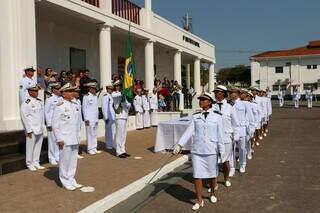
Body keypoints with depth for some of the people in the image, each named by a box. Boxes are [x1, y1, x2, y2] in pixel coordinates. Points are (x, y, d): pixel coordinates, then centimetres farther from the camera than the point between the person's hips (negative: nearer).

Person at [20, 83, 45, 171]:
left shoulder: (39, 101, 10)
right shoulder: (26, 103, -11)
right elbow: (24, 117, -13)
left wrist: (42, 126, 13)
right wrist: (29, 130, -14)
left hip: (40, 130, 7)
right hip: (32, 130, -7)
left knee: (38, 147, 13)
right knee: (30, 147, 2)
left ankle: (36, 163, 24)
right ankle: (30, 164, 15)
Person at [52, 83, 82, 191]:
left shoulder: (75, 105, 11)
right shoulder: (59, 106, -9)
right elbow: (55, 124, -10)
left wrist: (78, 136, 14)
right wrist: (59, 139, -13)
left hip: (75, 139, 6)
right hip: (65, 139, -6)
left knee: (73, 160, 13)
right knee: (65, 161, 2)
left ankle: (71, 180, 25)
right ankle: (65, 182, 14)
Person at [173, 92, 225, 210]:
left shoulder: (217, 116, -3)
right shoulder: (195, 116, 4)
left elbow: (220, 135, -3)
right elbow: (189, 131, -5)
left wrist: (222, 151, -3)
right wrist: (179, 144, -15)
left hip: (211, 151, -2)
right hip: (196, 151, 2)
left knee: (212, 175, 12)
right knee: (197, 175, 3)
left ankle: (213, 193, 39)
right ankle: (199, 200, 18)